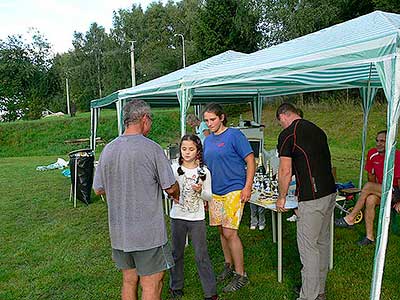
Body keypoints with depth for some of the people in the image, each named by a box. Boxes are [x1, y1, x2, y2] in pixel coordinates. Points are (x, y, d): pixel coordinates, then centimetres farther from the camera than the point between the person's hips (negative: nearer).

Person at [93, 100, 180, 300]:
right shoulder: (152, 149, -15)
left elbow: (98, 189, 9)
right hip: (148, 233, -6)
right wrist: (176, 196, 13)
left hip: (118, 233, 6)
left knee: (129, 281, 20)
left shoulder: (108, 150, 1)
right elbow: (171, 187, -9)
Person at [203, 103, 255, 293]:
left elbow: (250, 161, -9)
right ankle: (229, 267, 31)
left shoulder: (234, 135, -8)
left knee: (230, 232, -7)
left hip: (233, 191, -7)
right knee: (221, 231, 14)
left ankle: (241, 275, 7)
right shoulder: (207, 140, 12)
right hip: (214, 192, 7)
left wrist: (247, 187, -15)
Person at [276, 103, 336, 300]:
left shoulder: (287, 134, -9)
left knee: (308, 247, 1)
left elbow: (285, 172, -11)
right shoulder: (317, 130, 15)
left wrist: (282, 197, 3)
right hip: (330, 193, 9)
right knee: (322, 243, 18)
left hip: (312, 198, -9)